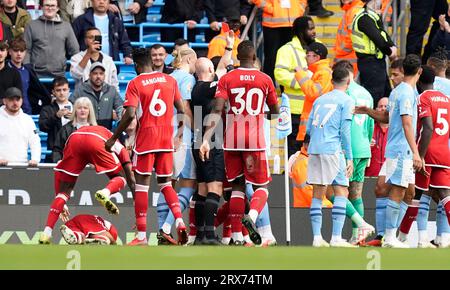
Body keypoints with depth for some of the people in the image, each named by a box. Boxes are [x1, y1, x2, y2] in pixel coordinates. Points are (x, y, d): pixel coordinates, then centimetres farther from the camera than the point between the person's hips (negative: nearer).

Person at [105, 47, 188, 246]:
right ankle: (179, 221, -7)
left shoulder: (135, 84, -6)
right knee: (165, 183, 15)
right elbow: (181, 110, 8)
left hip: (146, 138, -4)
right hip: (167, 139, 4)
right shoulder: (170, 80, 7)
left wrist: (113, 139, -6)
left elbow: (130, 115, -15)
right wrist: (180, 134, 22)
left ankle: (141, 236, 0)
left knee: (142, 184, 2)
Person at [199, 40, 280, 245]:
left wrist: (206, 139, -14)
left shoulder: (227, 79, 0)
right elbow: (275, 113, 11)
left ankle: (237, 236, 6)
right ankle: (251, 216, -23)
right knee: (261, 186, 8)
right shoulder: (265, 80, 1)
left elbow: (217, 111, -10)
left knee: (237, 186, 11)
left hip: (232, 141, 2)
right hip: (256, 140, -1)